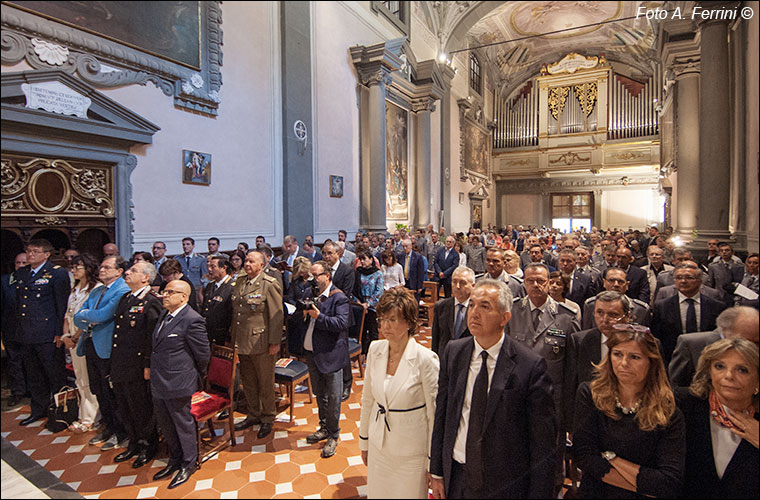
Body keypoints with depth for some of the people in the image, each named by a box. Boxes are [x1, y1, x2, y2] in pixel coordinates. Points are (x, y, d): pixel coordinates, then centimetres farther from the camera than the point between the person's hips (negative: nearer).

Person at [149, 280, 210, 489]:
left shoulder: (192, 320, -21)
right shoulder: (164, 315, 8)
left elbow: (203, 354, -14)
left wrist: (196, 377, -1)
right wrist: (151, 367, 16)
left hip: (177, 384, -9)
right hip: (158, 383, 9)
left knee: (183, 424, 8)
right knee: (165, 424, 22)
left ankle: (188, 464, 28)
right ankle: (175, 460, 42)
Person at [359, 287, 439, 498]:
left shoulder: (425, 359, -20)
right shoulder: (375, 349, -5)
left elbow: (434, 413, -12)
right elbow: (368, 399, 6)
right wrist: (364, 440, 12)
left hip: (411, 451, -4)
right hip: (378, 446, 5)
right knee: (377, 493, 20)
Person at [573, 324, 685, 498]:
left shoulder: (668, 414, -4)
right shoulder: (589, 394, -5)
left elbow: (671, 484, -9)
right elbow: (583, 456, -9)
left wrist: (610, 457, -11)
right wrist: (646, 485, -10)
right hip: (594, 493, 1)